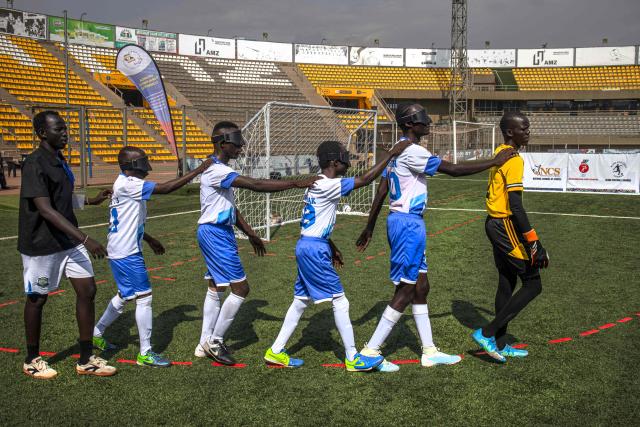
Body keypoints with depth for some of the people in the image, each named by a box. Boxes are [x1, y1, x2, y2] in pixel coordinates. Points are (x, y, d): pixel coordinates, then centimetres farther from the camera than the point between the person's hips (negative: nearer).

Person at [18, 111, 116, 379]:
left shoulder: (60, 161, 9)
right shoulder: (35, 165, -19)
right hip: (41, 245, -8)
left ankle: (86, 360, 14)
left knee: (87, 290, 3)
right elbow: (46, 210, -27)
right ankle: (32, 360, 27)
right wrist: (85, 239, -32)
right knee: (37, 299, 8)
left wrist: (92, 201, 25)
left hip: (69, 241, 8)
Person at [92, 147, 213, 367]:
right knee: (144, 297, -6)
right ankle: (145, 353, 2)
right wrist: (198, 170, -26)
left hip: (126, 250, 10)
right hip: (126, 253, -10)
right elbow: (165, 188, -28)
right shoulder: (127, 184, -20)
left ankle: (96, 334, 37)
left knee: (124, 296, 22)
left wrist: (149, 239, 21)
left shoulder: (127, 184, 11)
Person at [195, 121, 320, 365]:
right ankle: (215, 342, 5)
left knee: (215, 288, 15)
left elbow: (231, 208, 19)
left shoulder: (221, 170, 12)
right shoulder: (216, 171, -21)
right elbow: (256, 185, -29)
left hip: (220, 233, 10)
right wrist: (297, 183, -29)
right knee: (240, 288, -7)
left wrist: (250, 234, 20)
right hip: (215, 233, -10)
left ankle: (205, 344, 23)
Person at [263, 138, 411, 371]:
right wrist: (391, 153, -17)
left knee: (301, 300, 15)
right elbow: (365, 179, -21)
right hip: (314, 249, -10)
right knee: (339, 300, -3)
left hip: (306, 247, 10)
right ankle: (352, 358, 5)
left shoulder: (317, 184, 13)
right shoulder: (328, 185, -17)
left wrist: (331, 247, 23)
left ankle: (276, 351, 22)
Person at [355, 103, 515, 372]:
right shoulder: (412, 151, -16)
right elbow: (453, 170, -19)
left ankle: (429, 352, 23)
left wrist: (369, 228, 20)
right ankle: (370, 352, 1)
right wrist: (495, 162, -11)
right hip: (408, 223, -10)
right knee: (406, 290, -4)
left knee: (420, 286, 14)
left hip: (400, 220, 10)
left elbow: (381, 193, 16)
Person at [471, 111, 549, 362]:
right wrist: (534, 243, -23)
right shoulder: (514, 160, -17)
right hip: (506, 226, -10)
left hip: (494, 224, 10)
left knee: (507, 283, 15)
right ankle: (487, 333, -2)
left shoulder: (499, 154, 12)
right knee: (533, 285, -2)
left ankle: (500, 345, 23)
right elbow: (515, 206, -23)